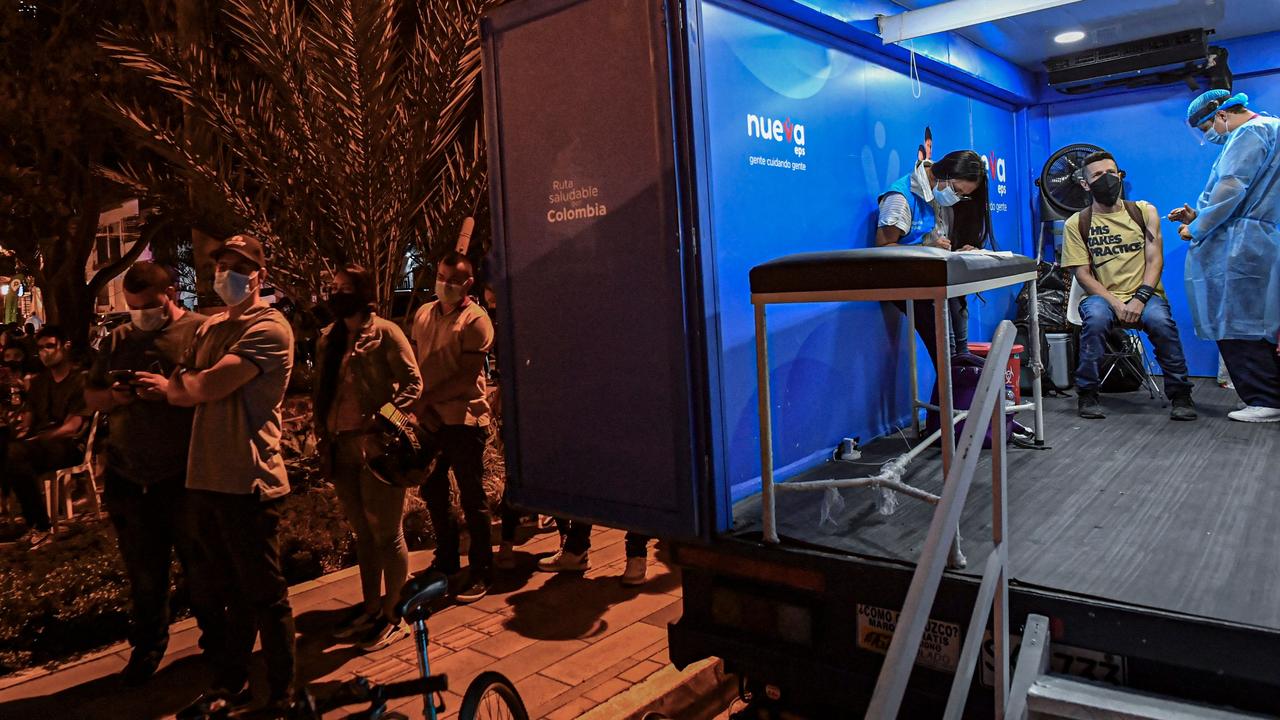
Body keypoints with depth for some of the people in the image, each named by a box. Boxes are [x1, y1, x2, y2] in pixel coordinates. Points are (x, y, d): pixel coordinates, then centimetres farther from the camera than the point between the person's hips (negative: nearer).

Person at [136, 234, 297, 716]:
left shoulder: (270, 329, -12)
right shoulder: (210, 327, 14)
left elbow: (207, 387, -19)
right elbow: (182, 392, 10)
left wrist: (177, 381, 1)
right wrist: (171, 386, -13)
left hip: (247, 482, -7)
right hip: (204, 478, 8)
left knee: (264, 596, 4)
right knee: (226, 590, 20)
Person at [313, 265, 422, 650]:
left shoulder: (385, 333, -7)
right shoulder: (328, 338, 12)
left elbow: (413, 382, -8)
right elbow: (321, 391, 15)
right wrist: (324, 440, 10)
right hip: (342, 448, 7)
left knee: (387, 533, 3)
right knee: (363, 533, 16)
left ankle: (392, 616, 14)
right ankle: (370, 608, 29)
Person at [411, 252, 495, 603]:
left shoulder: (475, 320, -11)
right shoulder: (423, 314, 8)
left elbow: (466, 377, -16)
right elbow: (414, 364, 9)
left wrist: (427, 399, -16)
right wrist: (419, 406, -5)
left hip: (464, 420, -7)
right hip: (429, 419, 7)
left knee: (472, 499, 2)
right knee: (432, 493, 18)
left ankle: (480, 572, 14)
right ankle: (446, 562, 36)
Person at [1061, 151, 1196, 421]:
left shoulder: (1144, 211, 9)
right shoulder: (1076, 224, 5)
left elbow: (1155, 260, 2)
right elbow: (1083, 274, -2)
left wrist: (1140, 298, -16)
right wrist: (1116, 304, -16)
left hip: (1145, 295, 1)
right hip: (1103, 296, -1)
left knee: (1160, 320, -32)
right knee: (1095, 318, -35)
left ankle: (1180, 393, -14)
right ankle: (1087, 394, -21)